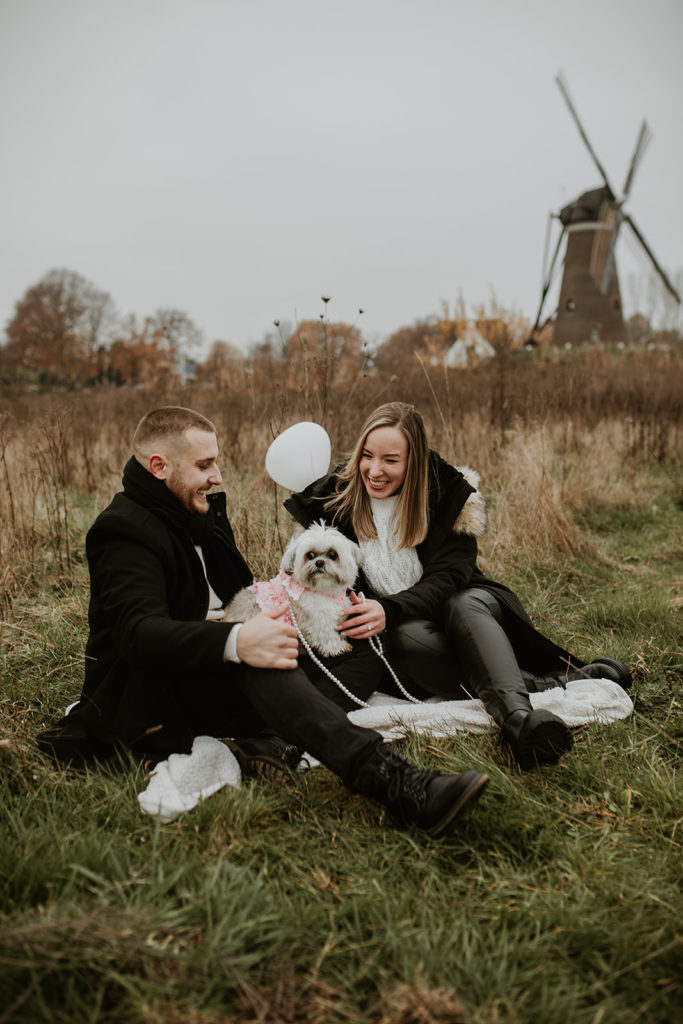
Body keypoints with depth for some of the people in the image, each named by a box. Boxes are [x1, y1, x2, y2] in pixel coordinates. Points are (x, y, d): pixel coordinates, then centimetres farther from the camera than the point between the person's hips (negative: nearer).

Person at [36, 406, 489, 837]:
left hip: (214, 671, 10)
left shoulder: (207, 510, 15)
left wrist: (267, 605, -3)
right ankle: (388, 779, -51)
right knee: (262, 665, -36)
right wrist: (236, 642, -45)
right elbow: (139, 631, -30)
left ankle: (271, 741, -29)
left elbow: (239, 591, 22)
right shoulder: (124, 530, -14)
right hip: (145, 696, -10)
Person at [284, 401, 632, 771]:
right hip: (391, 631, 0)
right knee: (408, 638, -36)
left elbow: (446, 579, -17)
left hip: (466, 607, 0)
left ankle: (518, 716, -59)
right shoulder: (334, 497, -4)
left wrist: (389, 610, -36)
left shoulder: (451, 493, -8)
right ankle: (552, 684, -39)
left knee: (464, 605, -36)